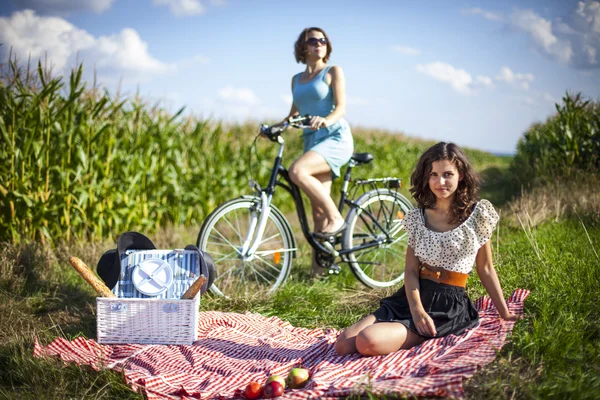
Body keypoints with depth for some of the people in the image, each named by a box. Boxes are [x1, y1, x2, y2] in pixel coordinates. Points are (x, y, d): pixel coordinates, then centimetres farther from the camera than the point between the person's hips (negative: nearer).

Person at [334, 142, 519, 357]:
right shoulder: (417, 217, 9)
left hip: (449, 305, -5)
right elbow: (411, 270, 2)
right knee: (343, 344, -12)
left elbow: (485, 270, 7)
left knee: (369, 342, -27)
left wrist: (505, 314, 6)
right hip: (411, 296, 5)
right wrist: (417, 309, -16)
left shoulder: (478, 214, 0)